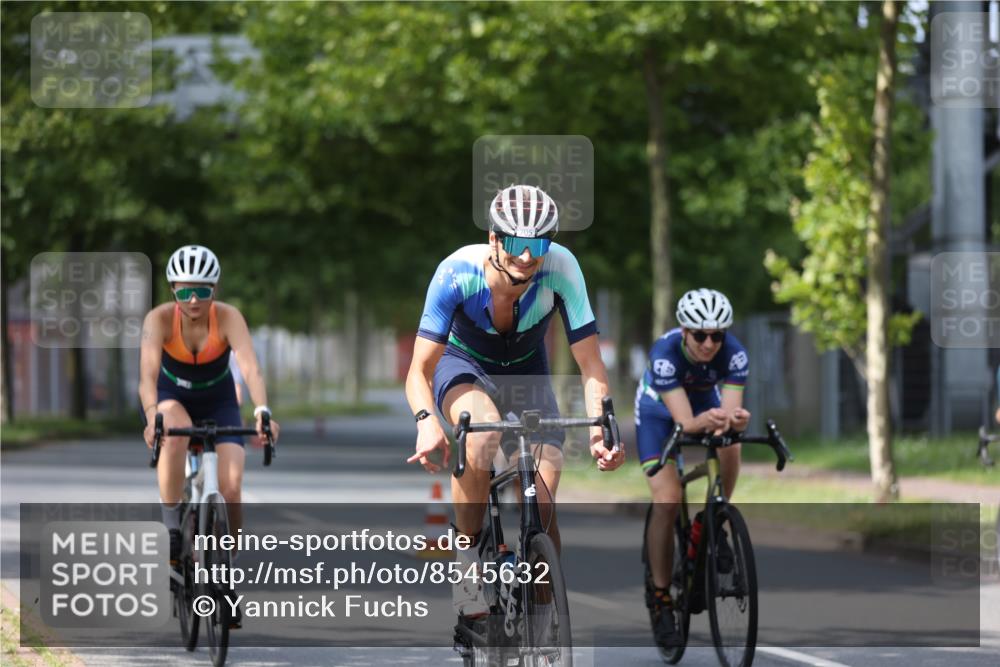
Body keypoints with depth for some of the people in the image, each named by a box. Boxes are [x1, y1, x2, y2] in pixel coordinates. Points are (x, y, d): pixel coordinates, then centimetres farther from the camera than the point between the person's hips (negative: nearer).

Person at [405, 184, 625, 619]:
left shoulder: (560, 268, -29)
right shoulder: (457, 272, -32)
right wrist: (426, 421, -51)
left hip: (526, 374, 2)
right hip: (463, 366, -2)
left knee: (541, 506, -16)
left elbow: (590, 363, -26)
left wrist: (600, 427, -44)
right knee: (484, 432, -38)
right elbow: (419, 370, -31)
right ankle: (466, 559, -21)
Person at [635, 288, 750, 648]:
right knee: (667, 502, -17)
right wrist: (706, 421, -64)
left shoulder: (733, 353, -31)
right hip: (659, 410, -3)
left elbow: (730, 410, -37)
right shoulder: (665, 352, -37)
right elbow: (684, 421, -43)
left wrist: (735, 419, -61)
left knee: (730, 449, -29)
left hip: (706, 402, 3)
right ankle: (660, 599, -8)